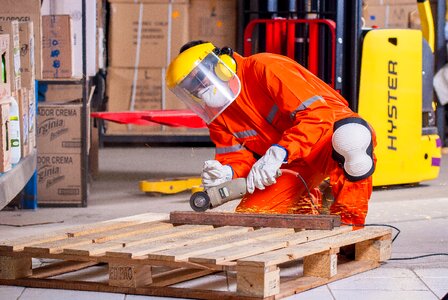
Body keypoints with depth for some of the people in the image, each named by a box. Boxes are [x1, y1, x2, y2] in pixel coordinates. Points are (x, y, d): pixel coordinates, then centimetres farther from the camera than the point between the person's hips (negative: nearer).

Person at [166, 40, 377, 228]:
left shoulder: (264, 68, -21)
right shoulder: (216, 116, 3)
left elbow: (318, 112, -28)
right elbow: (238, 157, 0)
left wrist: (279, 152, -37)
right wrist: (227, 173, -24)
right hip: (292, 166, 6)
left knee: (352, 135, -42)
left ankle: (349, 220, -22)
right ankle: (306, 204, 17)